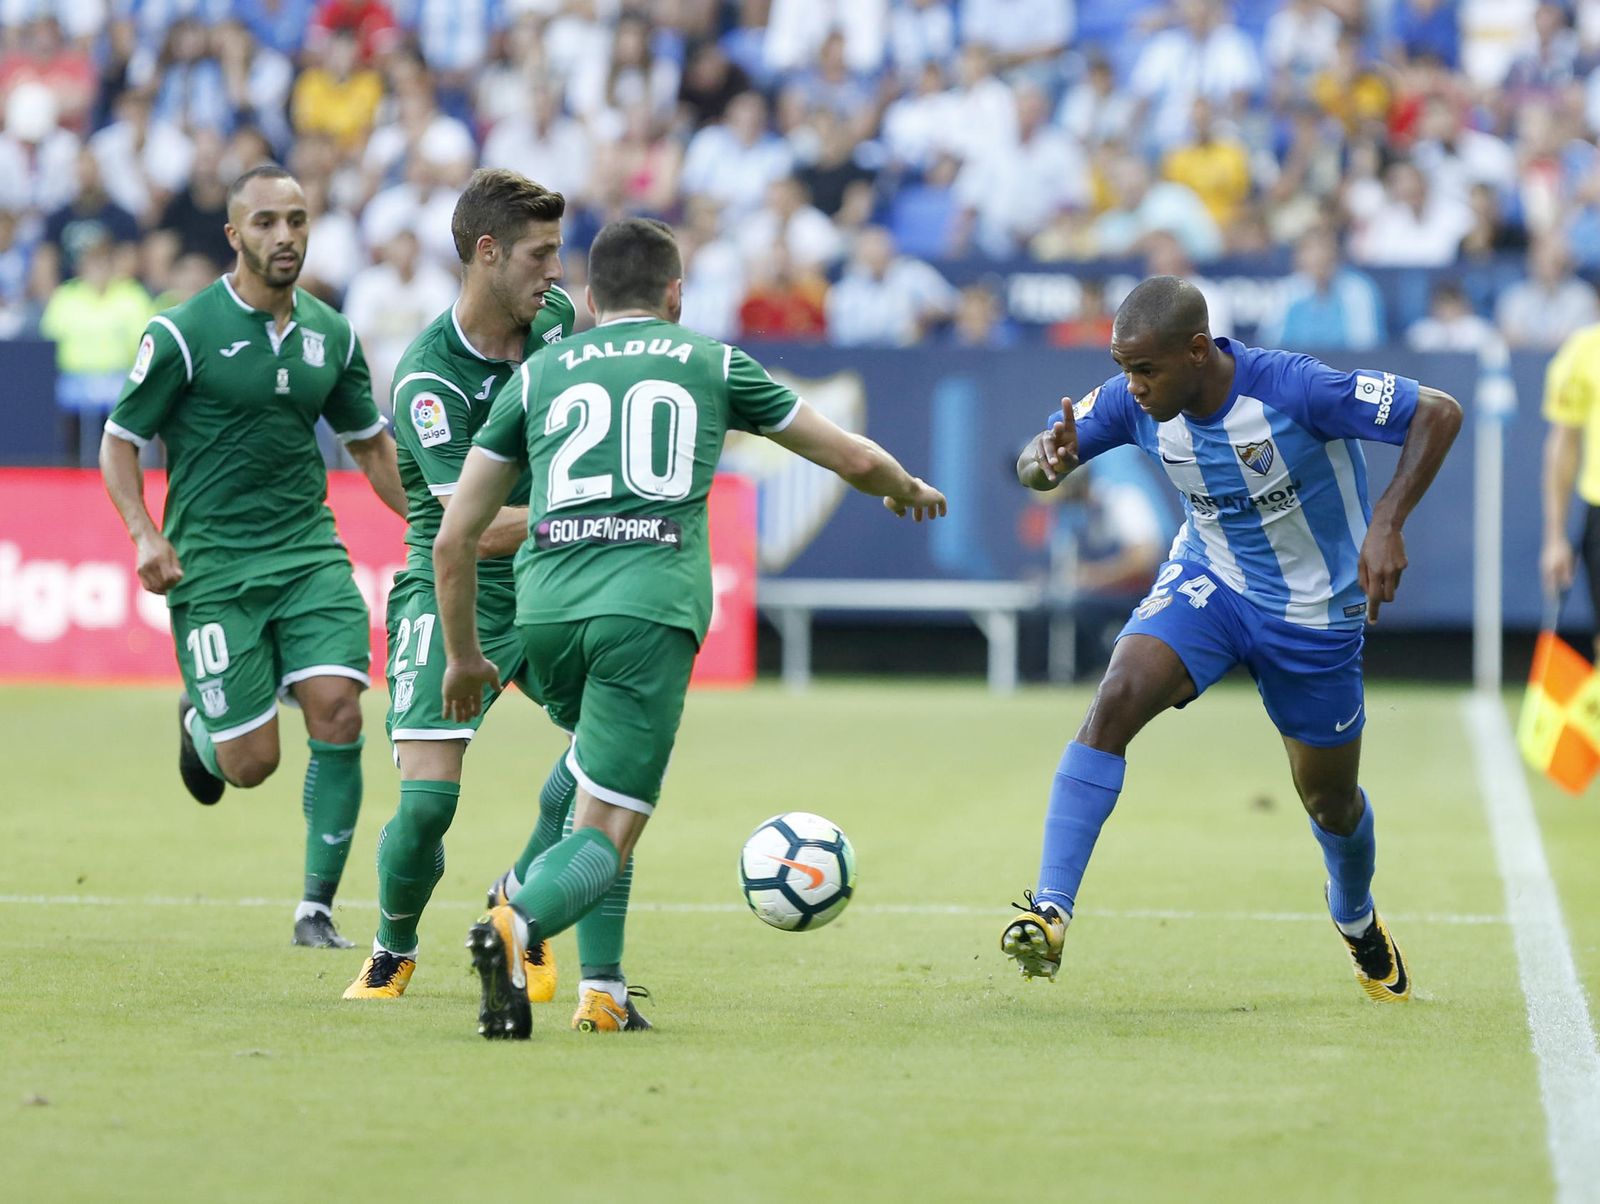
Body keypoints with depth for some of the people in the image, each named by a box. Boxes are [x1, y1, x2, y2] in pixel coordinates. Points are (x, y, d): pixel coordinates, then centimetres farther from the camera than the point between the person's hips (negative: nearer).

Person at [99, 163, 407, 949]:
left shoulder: (330, 335, 8)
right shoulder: (183, 334, -7)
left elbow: (369, 443, 21)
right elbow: (118, 441, -1)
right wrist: (145, 533, -16)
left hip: (309, 552, 4)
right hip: (212, 566, -4)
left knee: (337, 711, -16)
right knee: (251, 761, -7)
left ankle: (317, 909, -4)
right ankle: (197, 725, 33)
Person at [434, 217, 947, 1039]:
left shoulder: (537, 373, 22)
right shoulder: (711, 363, 20)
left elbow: (454, 539, 18)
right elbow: (852, 457, 29)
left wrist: (463, 654, 31)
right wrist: (909, 491, 52)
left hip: (545, 603, 3)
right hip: (651, 606, -3)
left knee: (600, 780, 29)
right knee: (604, 836, -4)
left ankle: (602, 992, 20)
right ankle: (515, 925, -36)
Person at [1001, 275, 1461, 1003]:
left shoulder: (1295, 390, -30)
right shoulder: (1132, 403, -17)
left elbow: (1438, 414, -24)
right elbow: (1032, 463, -5)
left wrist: (1386, 526, -34)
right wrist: (1047, 462, -31)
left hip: (1313, 611, -2)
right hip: (1207, 581, 2)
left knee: (1330, 800, 12)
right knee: (1115, 701, -26)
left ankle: (1358, 924, 47)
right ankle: (1050, 914, -30)